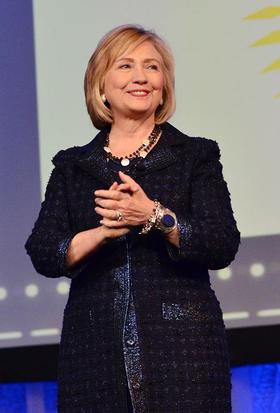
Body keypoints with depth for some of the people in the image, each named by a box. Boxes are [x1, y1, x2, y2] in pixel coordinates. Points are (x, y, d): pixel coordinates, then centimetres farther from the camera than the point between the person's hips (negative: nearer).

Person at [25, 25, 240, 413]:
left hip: (182, 348, -1)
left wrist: (155, 216, -18)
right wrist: (102, 232, -15)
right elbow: (43, 254, 3)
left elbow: (223, 247, -4)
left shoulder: (197, 156, 6)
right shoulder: (72, 166, 12)